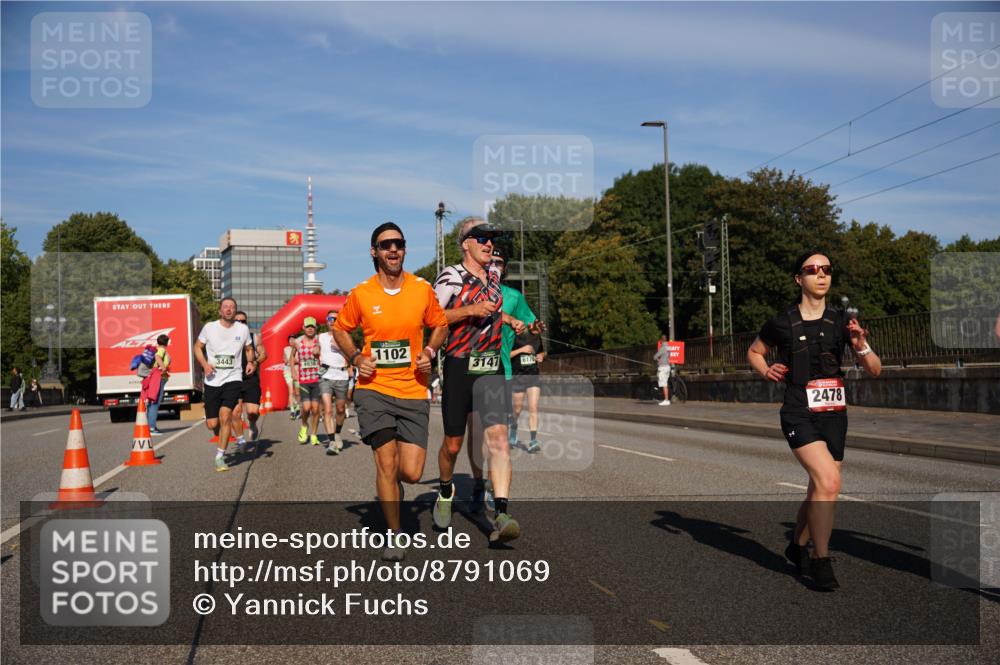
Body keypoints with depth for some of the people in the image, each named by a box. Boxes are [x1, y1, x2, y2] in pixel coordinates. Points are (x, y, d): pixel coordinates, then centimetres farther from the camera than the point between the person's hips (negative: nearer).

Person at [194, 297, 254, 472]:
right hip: (212, 381, 1)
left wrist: (250, 361, -3)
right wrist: (204, 364, -7)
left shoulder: (243, 329, 2)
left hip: (233, 379, -1)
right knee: (212, 424, 2)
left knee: (225, 415, -21)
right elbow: (198, 347, 10)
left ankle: (220, 456, -10)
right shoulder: (209, 327, -1)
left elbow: (249, 349, 18)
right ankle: (222, 437, 39)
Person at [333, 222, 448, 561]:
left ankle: (390, 478, 35)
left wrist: (429, 352, -1)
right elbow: (340, 329, 15)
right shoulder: (360, 294, -1)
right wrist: (356, 357, -1)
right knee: (386, 463, -5)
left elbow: (440, 325, 17)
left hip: (413, 391, 1)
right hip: (374, 388, -1)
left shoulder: (422, 288, 1)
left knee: (411, 472, -4)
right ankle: (395, 536, 14)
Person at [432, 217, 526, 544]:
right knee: (453, 443, 8)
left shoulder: (495, 273, 13)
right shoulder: (451, 277, -6)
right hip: (459, 368, -3)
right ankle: (445, 491, 39)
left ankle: (501, 516, -20)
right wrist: (470, 311, -20)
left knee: (498, 438, -14)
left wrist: (508, 319, 17)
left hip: (491, 368, 4)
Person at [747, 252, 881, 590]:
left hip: (834, 414, 4)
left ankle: (798, 546, 37)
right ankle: (821, 561, -8)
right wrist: (767, 371, -3)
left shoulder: (841, 321, 3)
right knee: (829, 482, -21)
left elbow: (875, 370, 2)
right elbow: (754, 352, 17)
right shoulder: (782, 323, -2)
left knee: (819, 490, 12)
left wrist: (861, 346, -17)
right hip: (799, 413, -4)